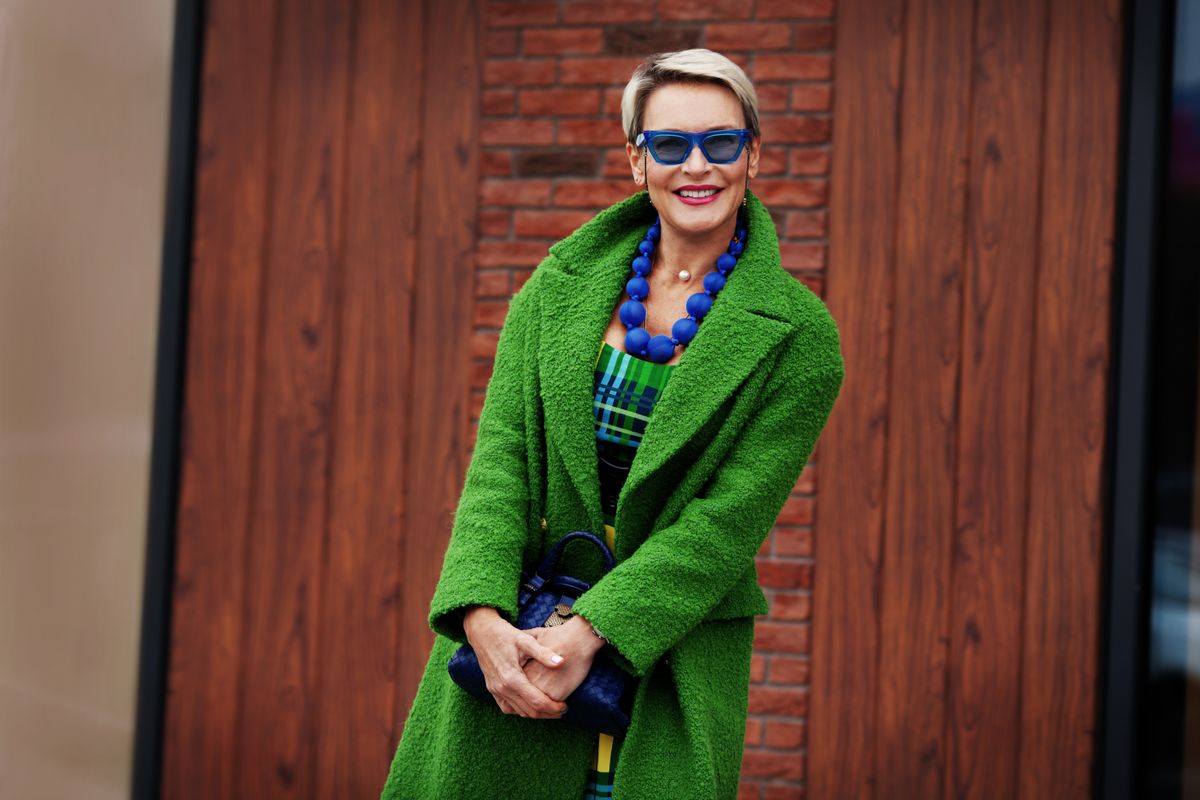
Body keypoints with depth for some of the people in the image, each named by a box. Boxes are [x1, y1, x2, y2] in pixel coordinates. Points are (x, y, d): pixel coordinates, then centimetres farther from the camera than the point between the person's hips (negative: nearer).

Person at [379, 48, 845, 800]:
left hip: (672, 657, -2)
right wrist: (483, 614, -18)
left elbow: (729, 519, -11)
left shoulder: (799, 337, -5)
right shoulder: (561, 286, 4)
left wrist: (588, 631, -19)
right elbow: (500, 454, -3)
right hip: (511, 637, 3)